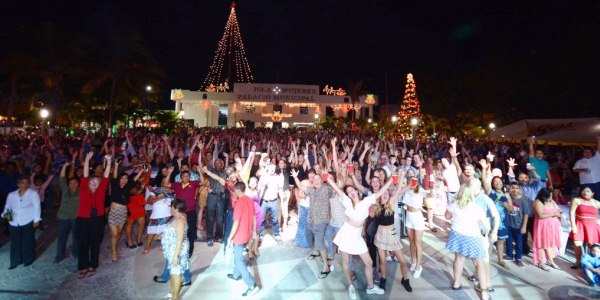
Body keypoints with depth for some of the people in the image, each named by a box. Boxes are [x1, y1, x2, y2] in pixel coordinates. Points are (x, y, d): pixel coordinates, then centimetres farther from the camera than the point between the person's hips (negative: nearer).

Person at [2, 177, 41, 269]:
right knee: (15, 242, 7)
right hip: (14, 223, 3)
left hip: (28, 222, -3)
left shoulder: (33, 194, 0)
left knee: (28, 241, 5)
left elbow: (37, 207, -3)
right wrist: (5, 214, -10)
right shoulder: (11, 195, 10)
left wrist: (36, 220, -9)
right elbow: (7, 207, 12)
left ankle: (28, 260, 19)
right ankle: (15, 261, 19)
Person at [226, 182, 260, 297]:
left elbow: (236, 223, -24)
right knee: (237, 254, 28)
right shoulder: (250, 201, 1)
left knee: (239, 260, 2)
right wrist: (254, 231, 20)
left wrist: (230, 237, -14)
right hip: (247, 234, 8)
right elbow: (254, 217, 9)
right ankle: (237, 274, 45)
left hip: (240, 236, -8)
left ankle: (252, 285, 1)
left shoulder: (239, 203, -24)